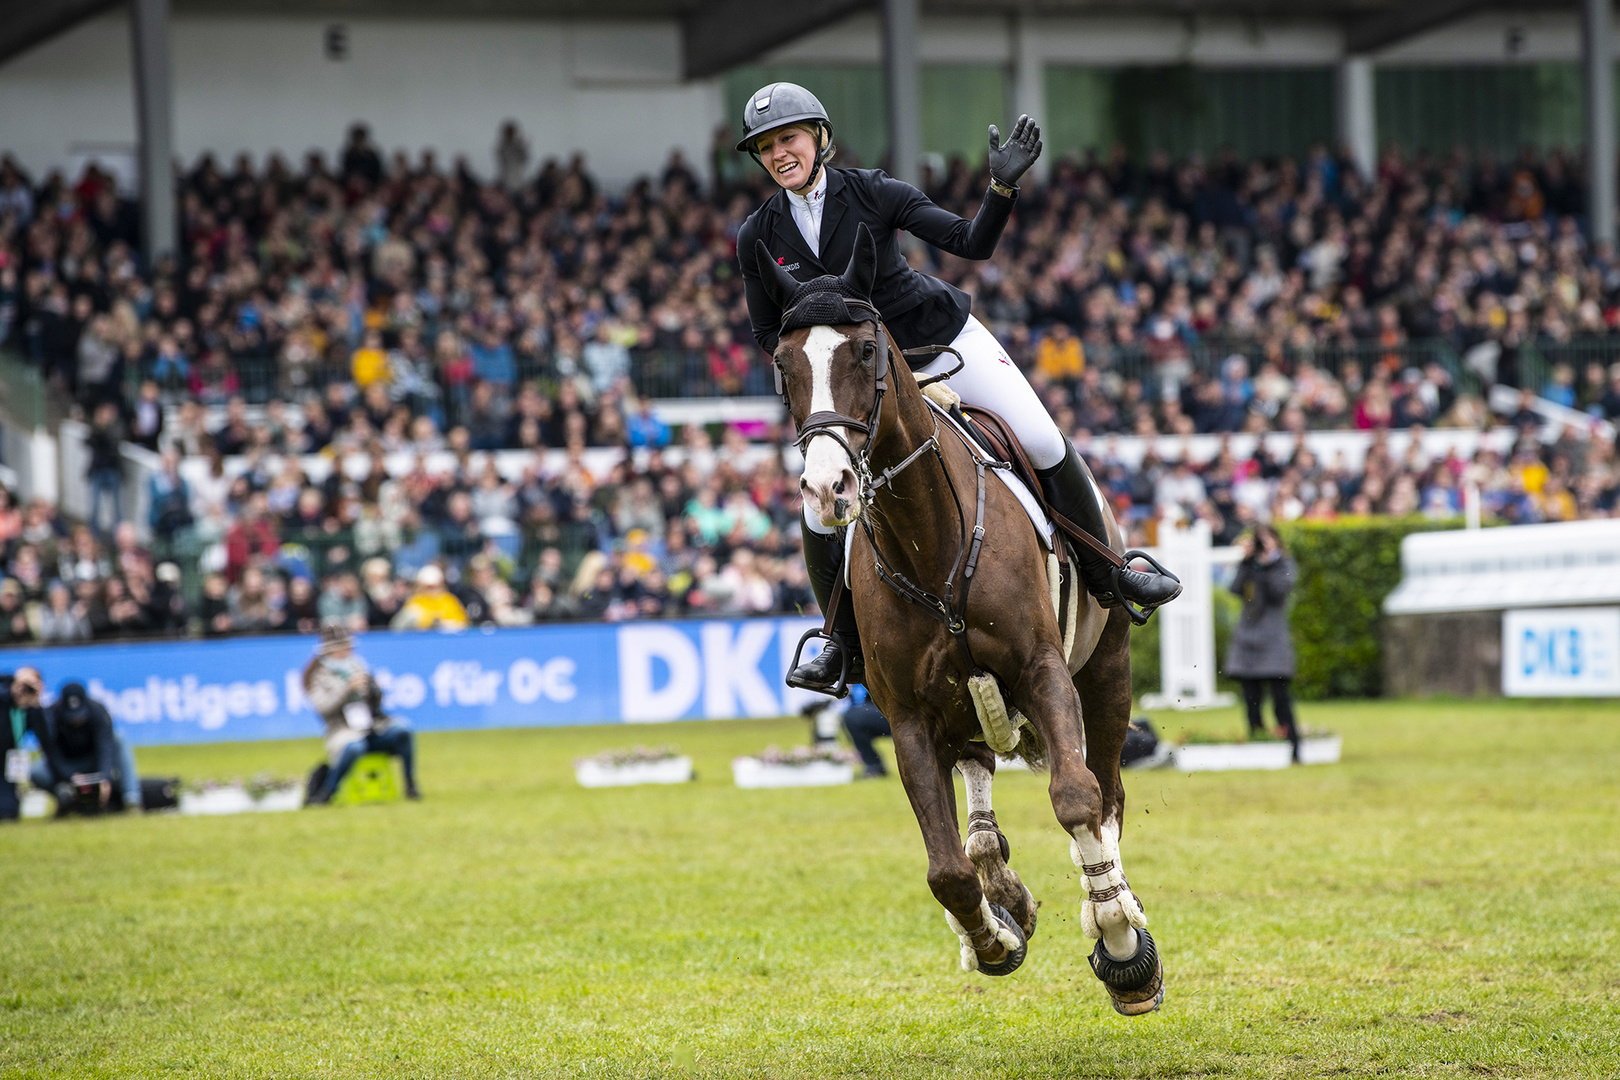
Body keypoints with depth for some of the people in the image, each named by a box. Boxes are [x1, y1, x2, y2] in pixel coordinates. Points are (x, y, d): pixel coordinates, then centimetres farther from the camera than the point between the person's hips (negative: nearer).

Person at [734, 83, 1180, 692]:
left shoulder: (872, 193, -14)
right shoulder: (758, 238, -8)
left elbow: (972, 244, -14)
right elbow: (767, 332, 3)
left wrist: (1002, 188, -30)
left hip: (945, 339, -2)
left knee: (1045, 445, -11)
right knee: (819, 515, -11)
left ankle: (1108, 574, 8)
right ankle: (848, 645, 9)